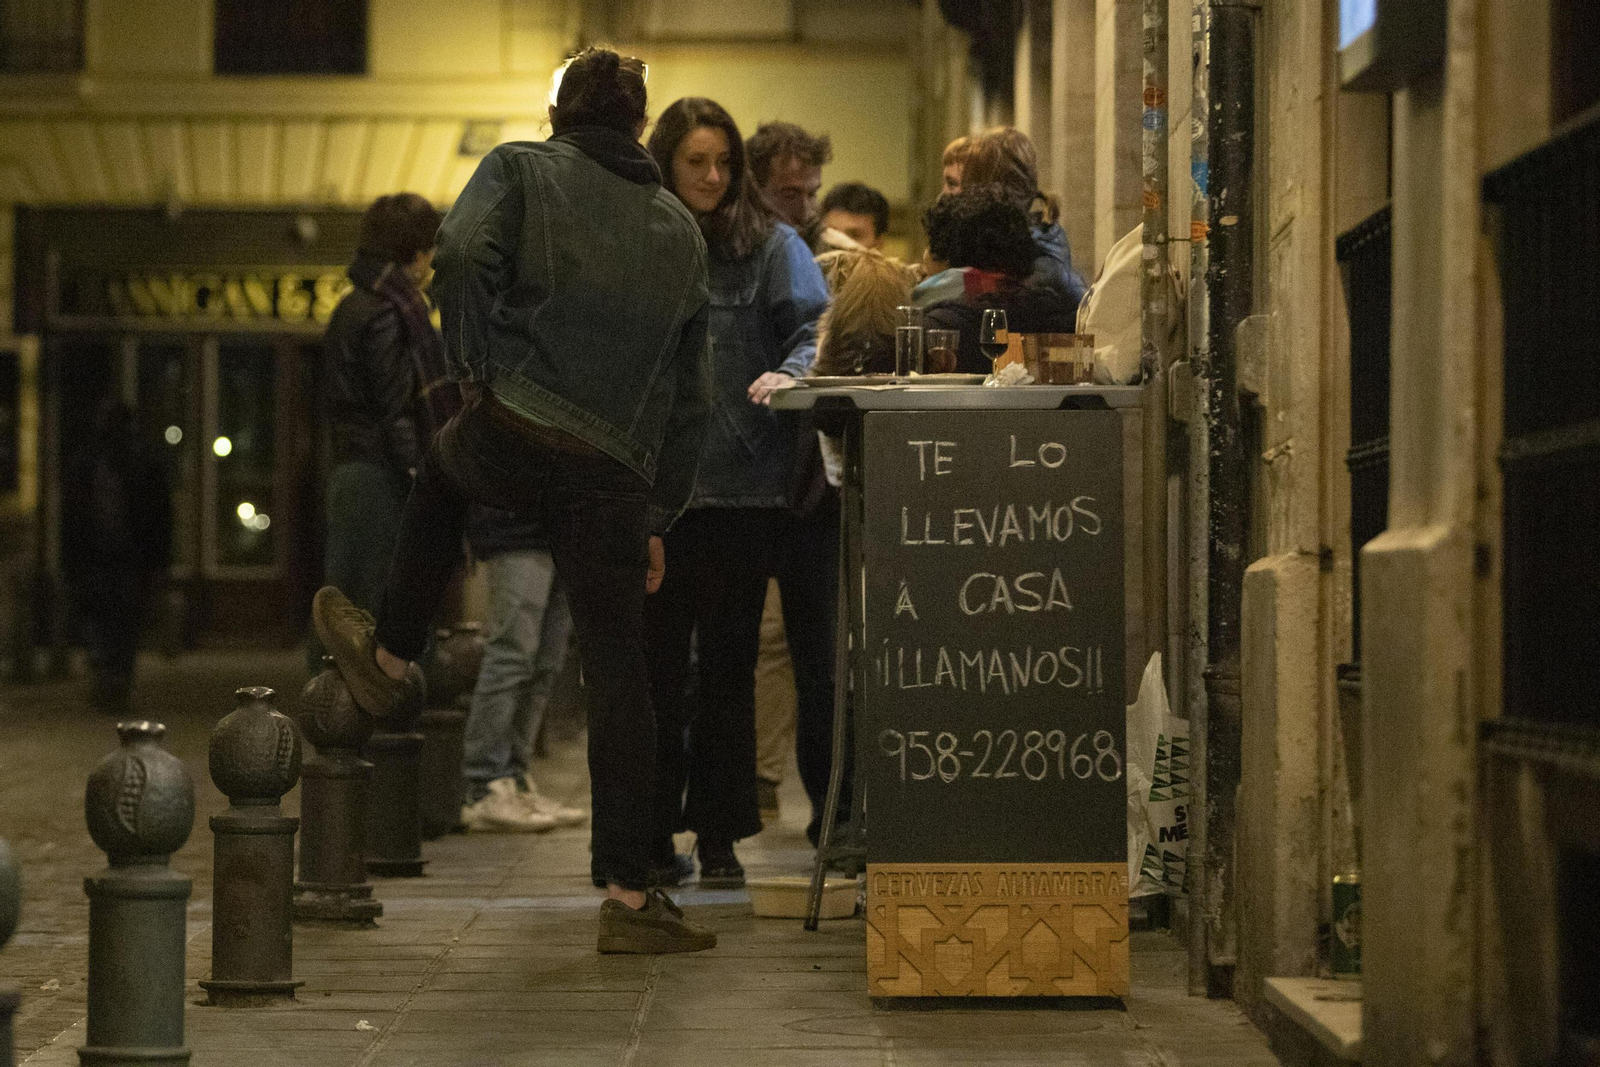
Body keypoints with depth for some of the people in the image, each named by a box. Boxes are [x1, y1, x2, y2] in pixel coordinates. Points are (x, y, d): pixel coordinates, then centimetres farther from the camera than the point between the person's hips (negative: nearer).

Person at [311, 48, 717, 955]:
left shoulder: (521, 169, 8)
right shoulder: (680, 230, 20)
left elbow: (464, 254, -14)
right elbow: (691, 396, 20)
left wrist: (478, 370, -2)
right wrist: (657, 520, 23)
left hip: (515, 436, -2)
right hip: (613, 475, 2)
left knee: (444, 466, 35)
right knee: (620, 676, 4)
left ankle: (391, 657, 42)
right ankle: (631, 897, 2)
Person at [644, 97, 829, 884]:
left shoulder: (769, 245, 5)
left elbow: (815, 326, -5)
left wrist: (789, 373, -27)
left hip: (744, 491, -1)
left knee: (728, 659, 4)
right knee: (658, 661, 5)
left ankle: (719, 835, 10)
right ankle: (653, 830, 14)